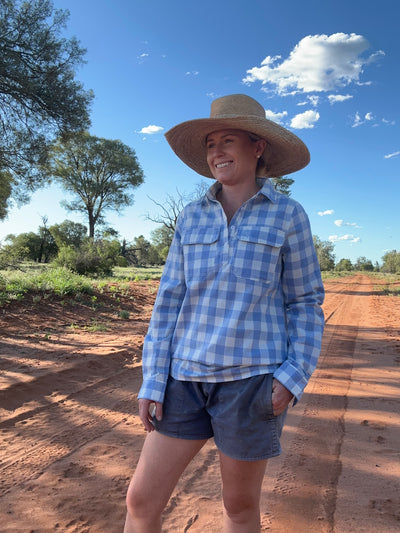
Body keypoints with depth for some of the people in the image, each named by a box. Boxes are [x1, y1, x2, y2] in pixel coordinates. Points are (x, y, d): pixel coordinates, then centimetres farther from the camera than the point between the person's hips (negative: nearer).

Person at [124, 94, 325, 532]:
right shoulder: (192, 217, 6)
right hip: (188, 376, 3)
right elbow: (171, 299, 4)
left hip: (251, 378, -3)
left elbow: (305, 301, 2)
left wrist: (295, 374, -11)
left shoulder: (287, 215, -1)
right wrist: (153, 380, 0)